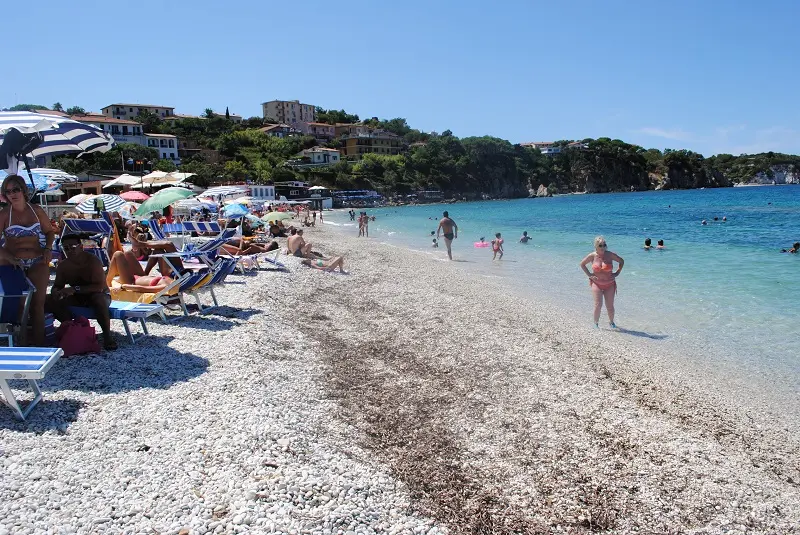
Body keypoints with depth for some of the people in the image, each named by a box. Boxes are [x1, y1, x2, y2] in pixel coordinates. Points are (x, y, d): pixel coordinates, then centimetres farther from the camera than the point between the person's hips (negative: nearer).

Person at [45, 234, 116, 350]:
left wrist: (75, 289, -36)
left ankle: (107, 335, -28)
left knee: (99, 299, -41)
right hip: (77, 298, 6)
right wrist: (55, 292, -18)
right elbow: (58, 285, 9)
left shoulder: (93, 261, -19)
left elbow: (99, 287, -27)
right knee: (50, 301, -15)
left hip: (99, 295, -6)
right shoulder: (63, 265, -2)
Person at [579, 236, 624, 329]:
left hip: (609, 284, 1)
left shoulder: (610, 255, -7)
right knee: (598, 305, -9)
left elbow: (621, 261, 9)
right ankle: (595, 323, 9)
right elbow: (582, 264, 8)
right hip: (596, 284, -1)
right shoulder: (592, 256, -6)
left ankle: (611, 322, 29)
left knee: (610, 306, 5)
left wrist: (617, 273, 2)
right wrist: (589, 274, 1)